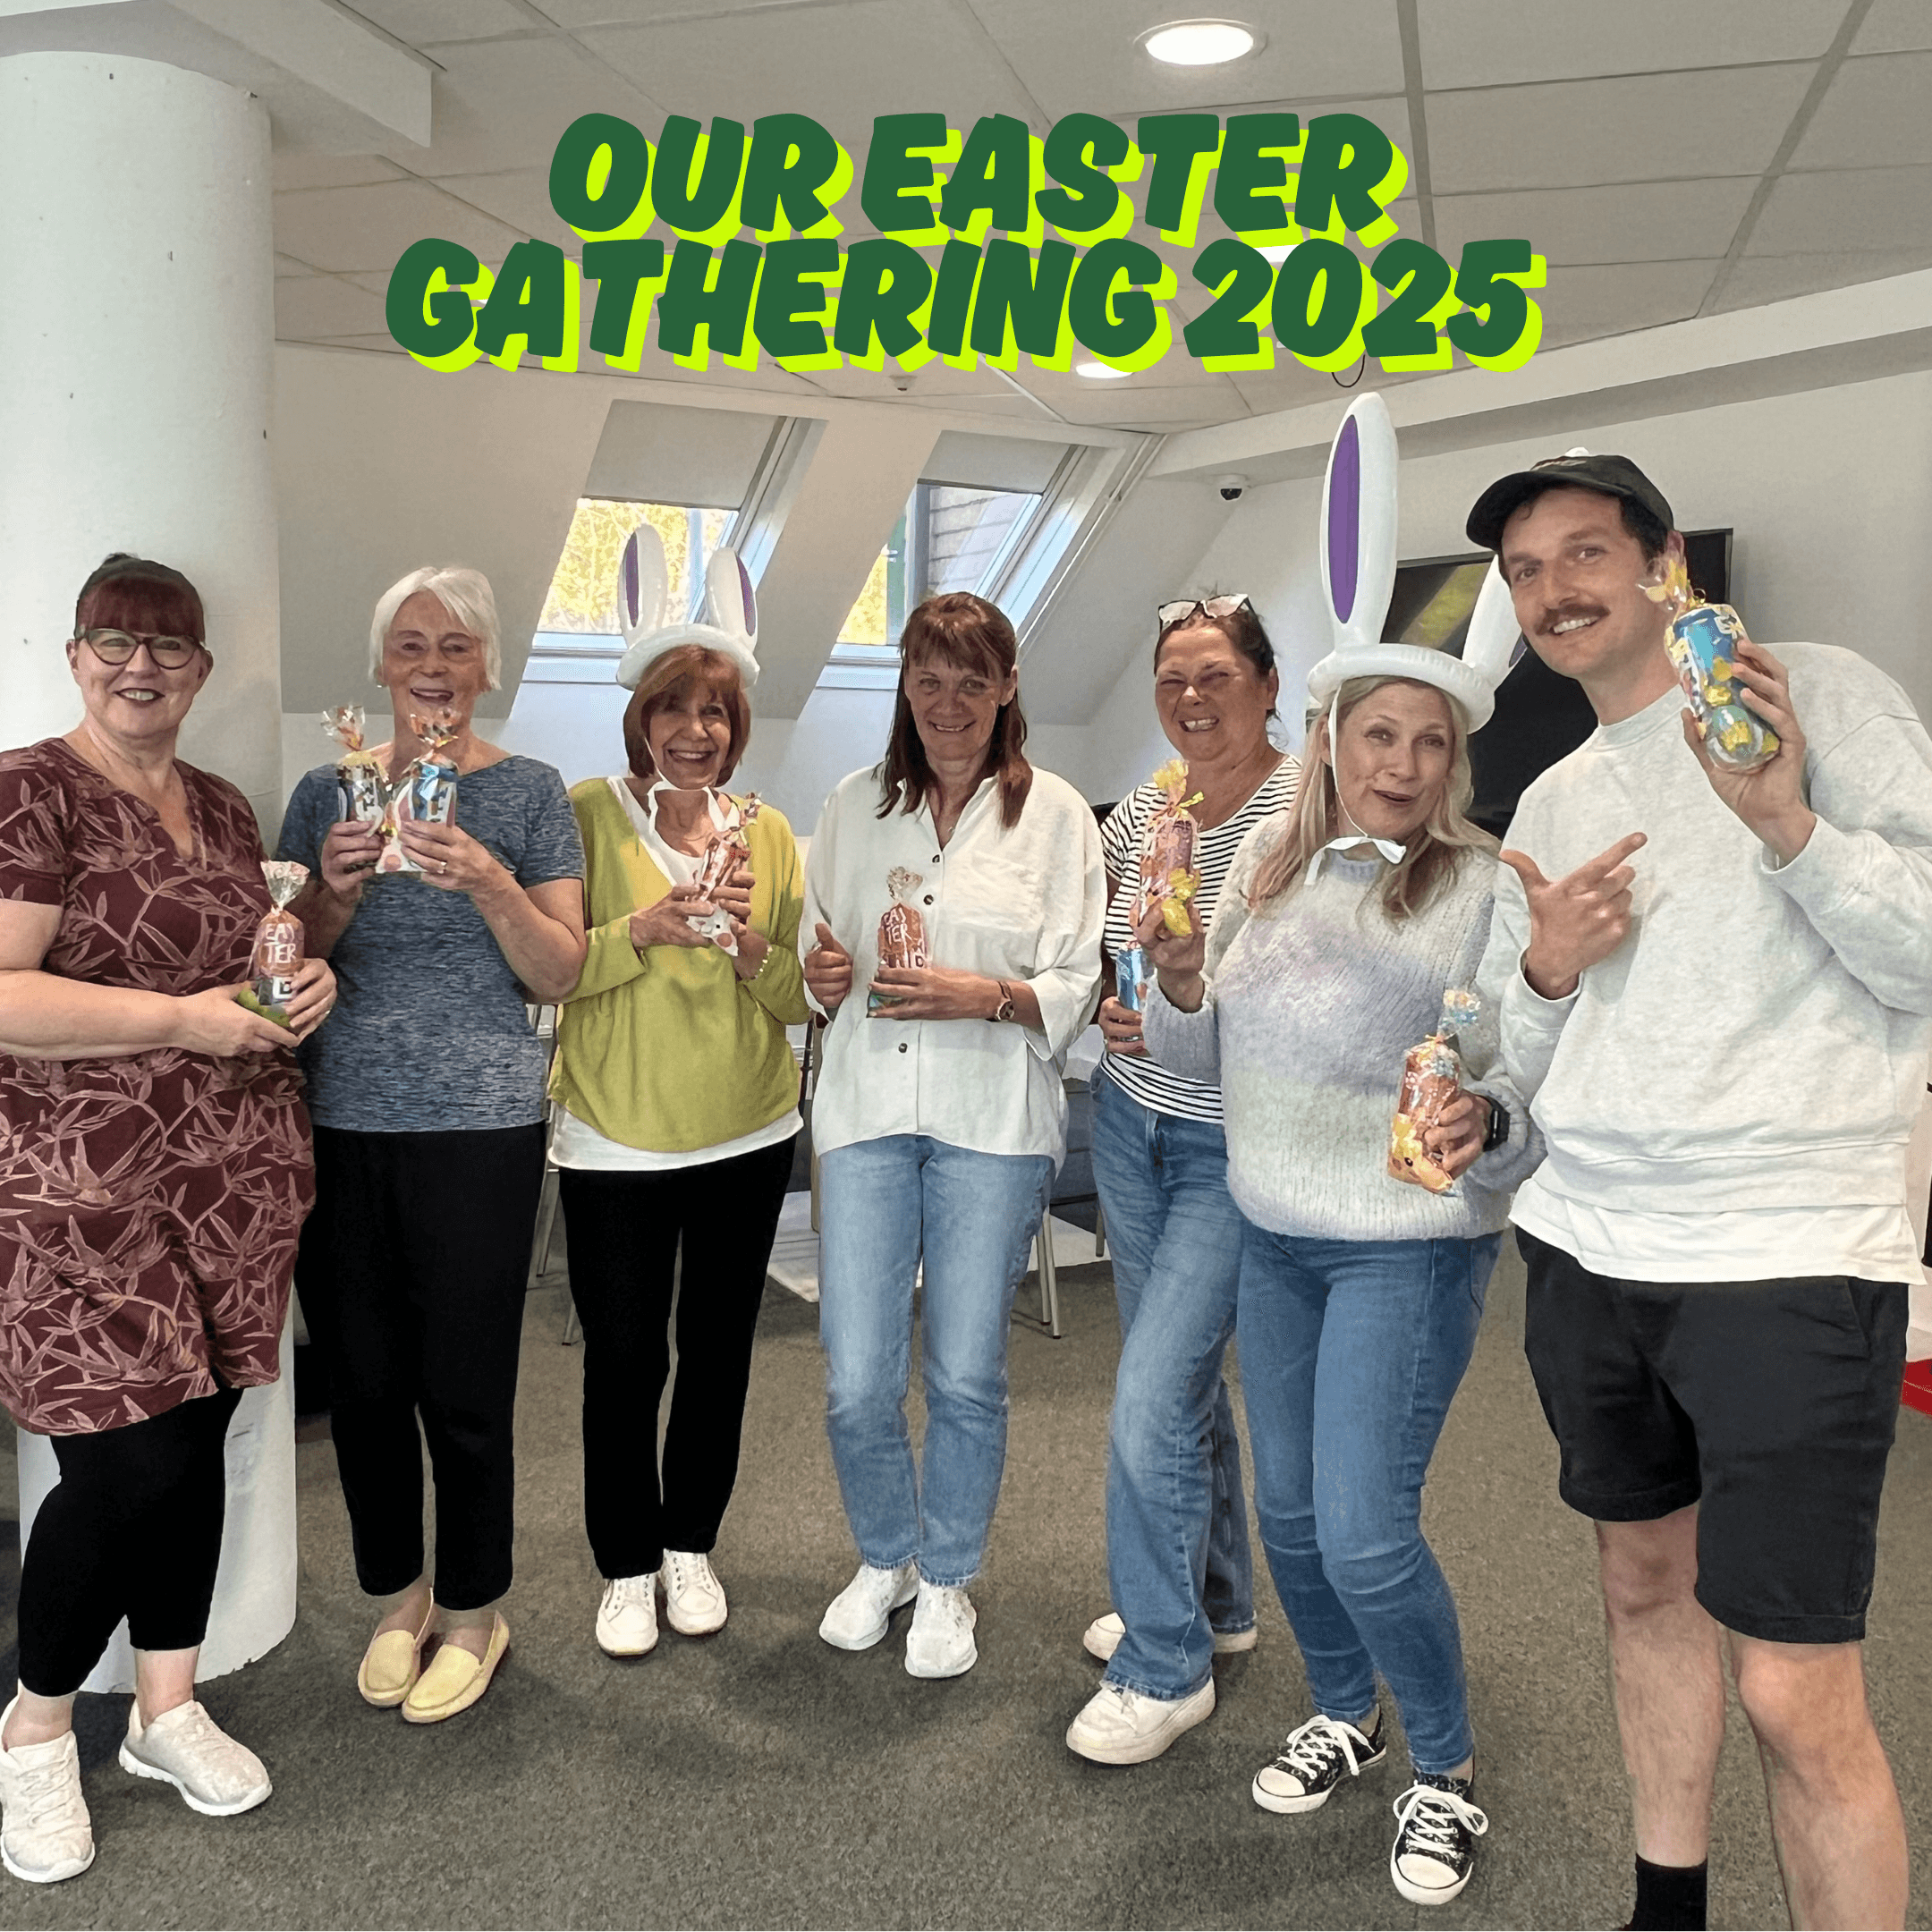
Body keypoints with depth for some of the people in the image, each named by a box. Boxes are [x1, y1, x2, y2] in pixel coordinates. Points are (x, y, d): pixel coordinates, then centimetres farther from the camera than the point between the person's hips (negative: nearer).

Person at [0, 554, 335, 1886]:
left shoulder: (224, 808, 13)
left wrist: (301, 984, 4)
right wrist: (183, 1019, -19)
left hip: (236, 1177, 7)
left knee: (200, 1439, 12)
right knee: (126, 1463, -5)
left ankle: (168, 1709, 30)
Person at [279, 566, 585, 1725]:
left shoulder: (529, 792, 2)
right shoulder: (330, 790, 9)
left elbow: (560, 975, -1)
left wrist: (494, 889, -19)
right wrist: (336, 893, -11)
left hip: (480, 1128, -2)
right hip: (341, 1122, 3)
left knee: (464, 1387, 2)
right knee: (362, 1378, 10)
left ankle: (473, 1615, 24)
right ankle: (397, 1597, 32)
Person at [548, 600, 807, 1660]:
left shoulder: (766, 832, 3)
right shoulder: (587, 814, -5)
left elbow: (801, 997, 4)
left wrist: (752, 945, -15)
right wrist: (639, 931, -23)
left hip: (748, 1135, 3)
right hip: (616, 1135, -3)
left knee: (719, 1347, 13)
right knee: (623, 1357, 4)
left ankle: (691, 1546, 32)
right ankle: (627, 1568, 24)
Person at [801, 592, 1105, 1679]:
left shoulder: (1056, 814, 2)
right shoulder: (856, 806, 10)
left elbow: (1079, 991, -1)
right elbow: (820, 962, 17)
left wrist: (988, 997, -18)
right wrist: (823, 972, -5)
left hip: (994, 1117, -2)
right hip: (869, 1107, 2)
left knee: (967, 1377, 5)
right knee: (858, 1383, 2)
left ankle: (948, 1579, 29)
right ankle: (885, 1557, 30)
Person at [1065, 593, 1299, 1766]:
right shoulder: (1137, 816, 5)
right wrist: (1109, 1009, -6)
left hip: (1237, 1146, -6)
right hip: (1132, 1121, 7)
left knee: (1151, 1402, -9)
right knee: (1182, 1376, 18)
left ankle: (1165, 1669, 11)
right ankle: (1217, 1604, 38)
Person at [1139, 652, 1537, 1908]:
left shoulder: (1482, 887, -13)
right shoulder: (1268, 863, 2)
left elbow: (1524, 1089, -14)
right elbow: (1203, 1054, 7)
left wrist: (1483, 1128, -36)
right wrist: (1178, 977, -13)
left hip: (1411, 1247, -5)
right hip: (1275, 1237, 6)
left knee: (1365, 1534, -8)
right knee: (1289, 1511, 16)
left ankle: (1447, 1772, 20)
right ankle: (1345, 1714, 42)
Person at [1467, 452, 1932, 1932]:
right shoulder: (1551, 807, 15)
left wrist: (1791, 825, -21)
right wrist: (1544, 974, -2)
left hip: (1789, 1255, -6)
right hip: (1586, 1250, 6)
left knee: (1796, 1693, -7)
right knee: (1648, 1581, 18)